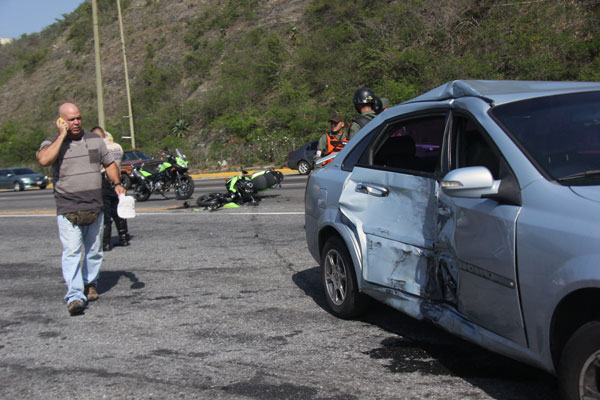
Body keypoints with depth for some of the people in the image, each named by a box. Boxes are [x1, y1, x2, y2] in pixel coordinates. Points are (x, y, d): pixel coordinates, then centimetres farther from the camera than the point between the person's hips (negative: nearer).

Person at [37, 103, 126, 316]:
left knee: (94, 251, 13)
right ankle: (75, 296, -16)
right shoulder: (52, 143, -1)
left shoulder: (95, 140, 10)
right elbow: (44, 160, -24)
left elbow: (109, 163, 20)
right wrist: (62, 136, -16)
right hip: (68, 210, -4)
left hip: (95, 208, 4)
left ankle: (90, 284, 31)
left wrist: (117, 183, 4)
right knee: (71, 252, -13)